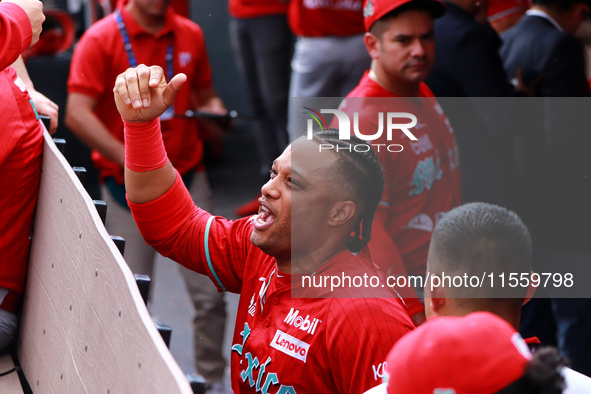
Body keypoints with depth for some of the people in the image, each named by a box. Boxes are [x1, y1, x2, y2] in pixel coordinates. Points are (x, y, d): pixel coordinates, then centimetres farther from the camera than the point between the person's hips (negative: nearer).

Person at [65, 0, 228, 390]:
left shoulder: (190, 35, 6)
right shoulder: (101, 40, -8)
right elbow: (78, 114, -16)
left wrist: (214, 109, -7)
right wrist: (130, 159, -23)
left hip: (188, 178, 3)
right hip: (128, 188, -3)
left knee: (210, 292, 1)